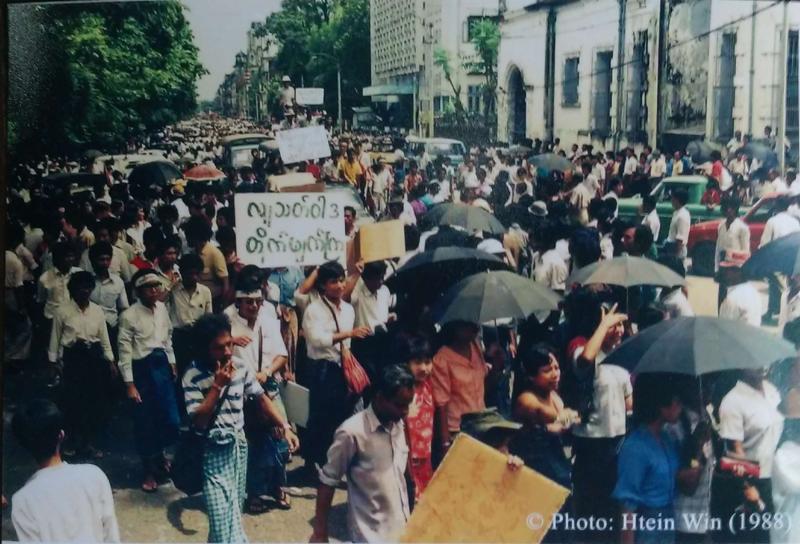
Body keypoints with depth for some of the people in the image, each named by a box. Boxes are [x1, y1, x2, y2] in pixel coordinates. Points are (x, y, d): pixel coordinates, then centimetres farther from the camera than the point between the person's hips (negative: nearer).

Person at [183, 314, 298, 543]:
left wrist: (284, 426, -3)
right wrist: (217, 386, -22)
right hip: (213, 452, -4)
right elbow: (199, 422, -17)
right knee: (223, 521, -7)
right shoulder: (193, 376, -15)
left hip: (239, 445, 4)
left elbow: (261, 398, 6)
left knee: (235, 509, 17)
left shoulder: (240, 367, -3)